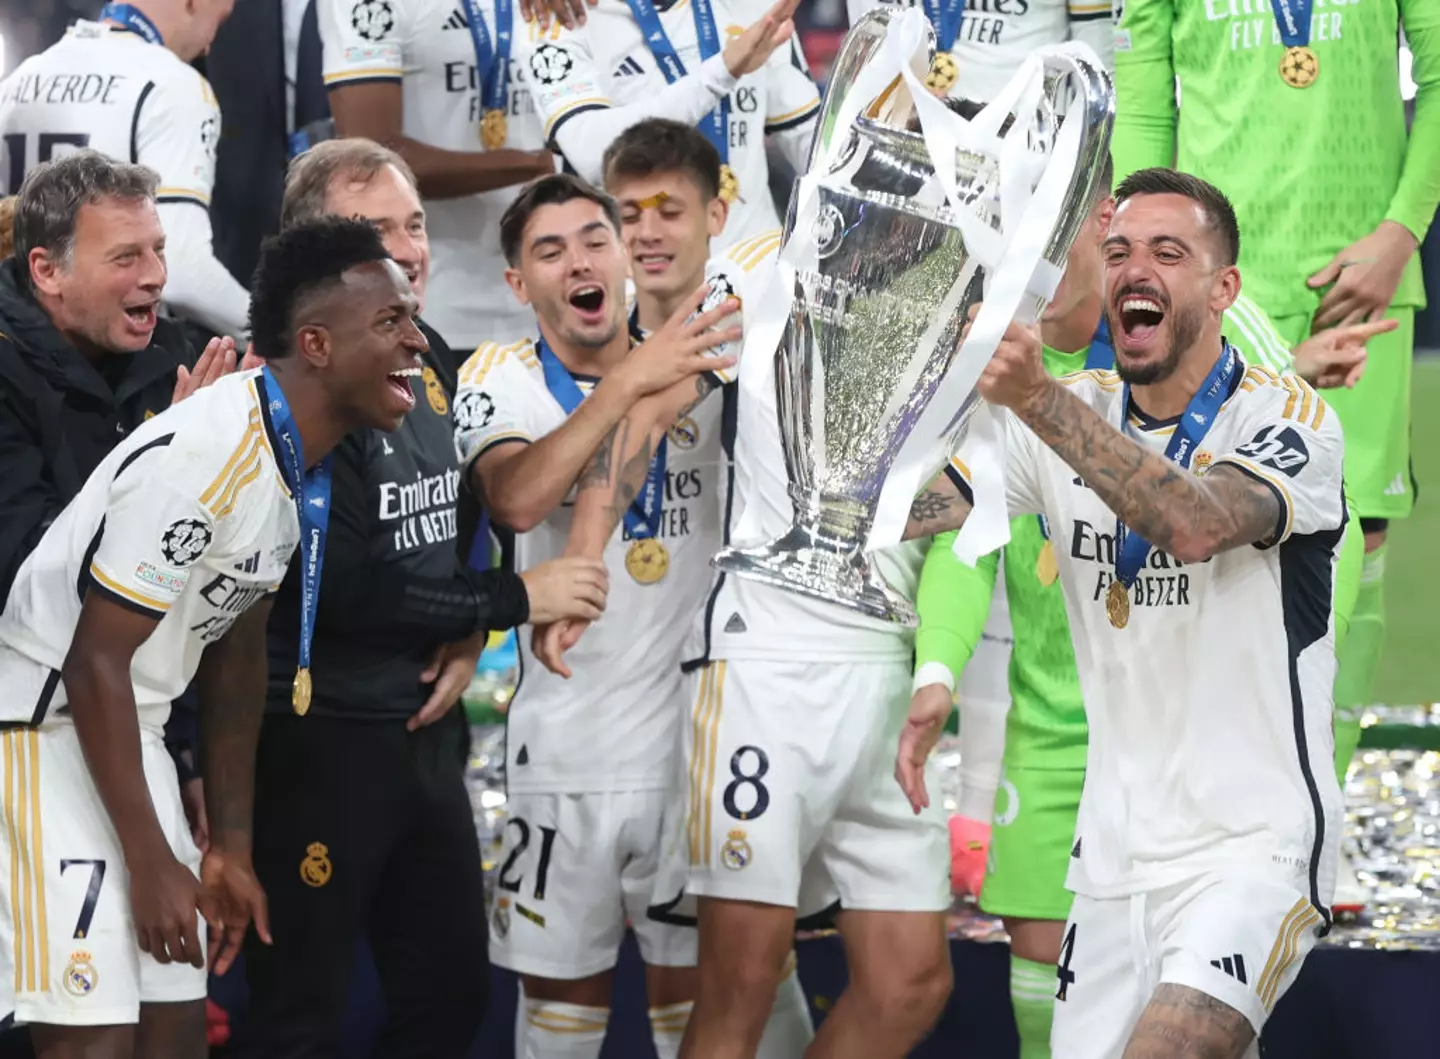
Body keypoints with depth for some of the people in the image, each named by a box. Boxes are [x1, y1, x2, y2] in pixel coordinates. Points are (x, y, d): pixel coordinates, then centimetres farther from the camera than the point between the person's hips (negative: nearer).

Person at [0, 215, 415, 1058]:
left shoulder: (301, 462, 3)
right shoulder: (201, 458, -26)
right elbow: (94, 664, -22)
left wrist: (232, 846, 17)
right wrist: (151, 864, -17)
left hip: (132, 730, 9)